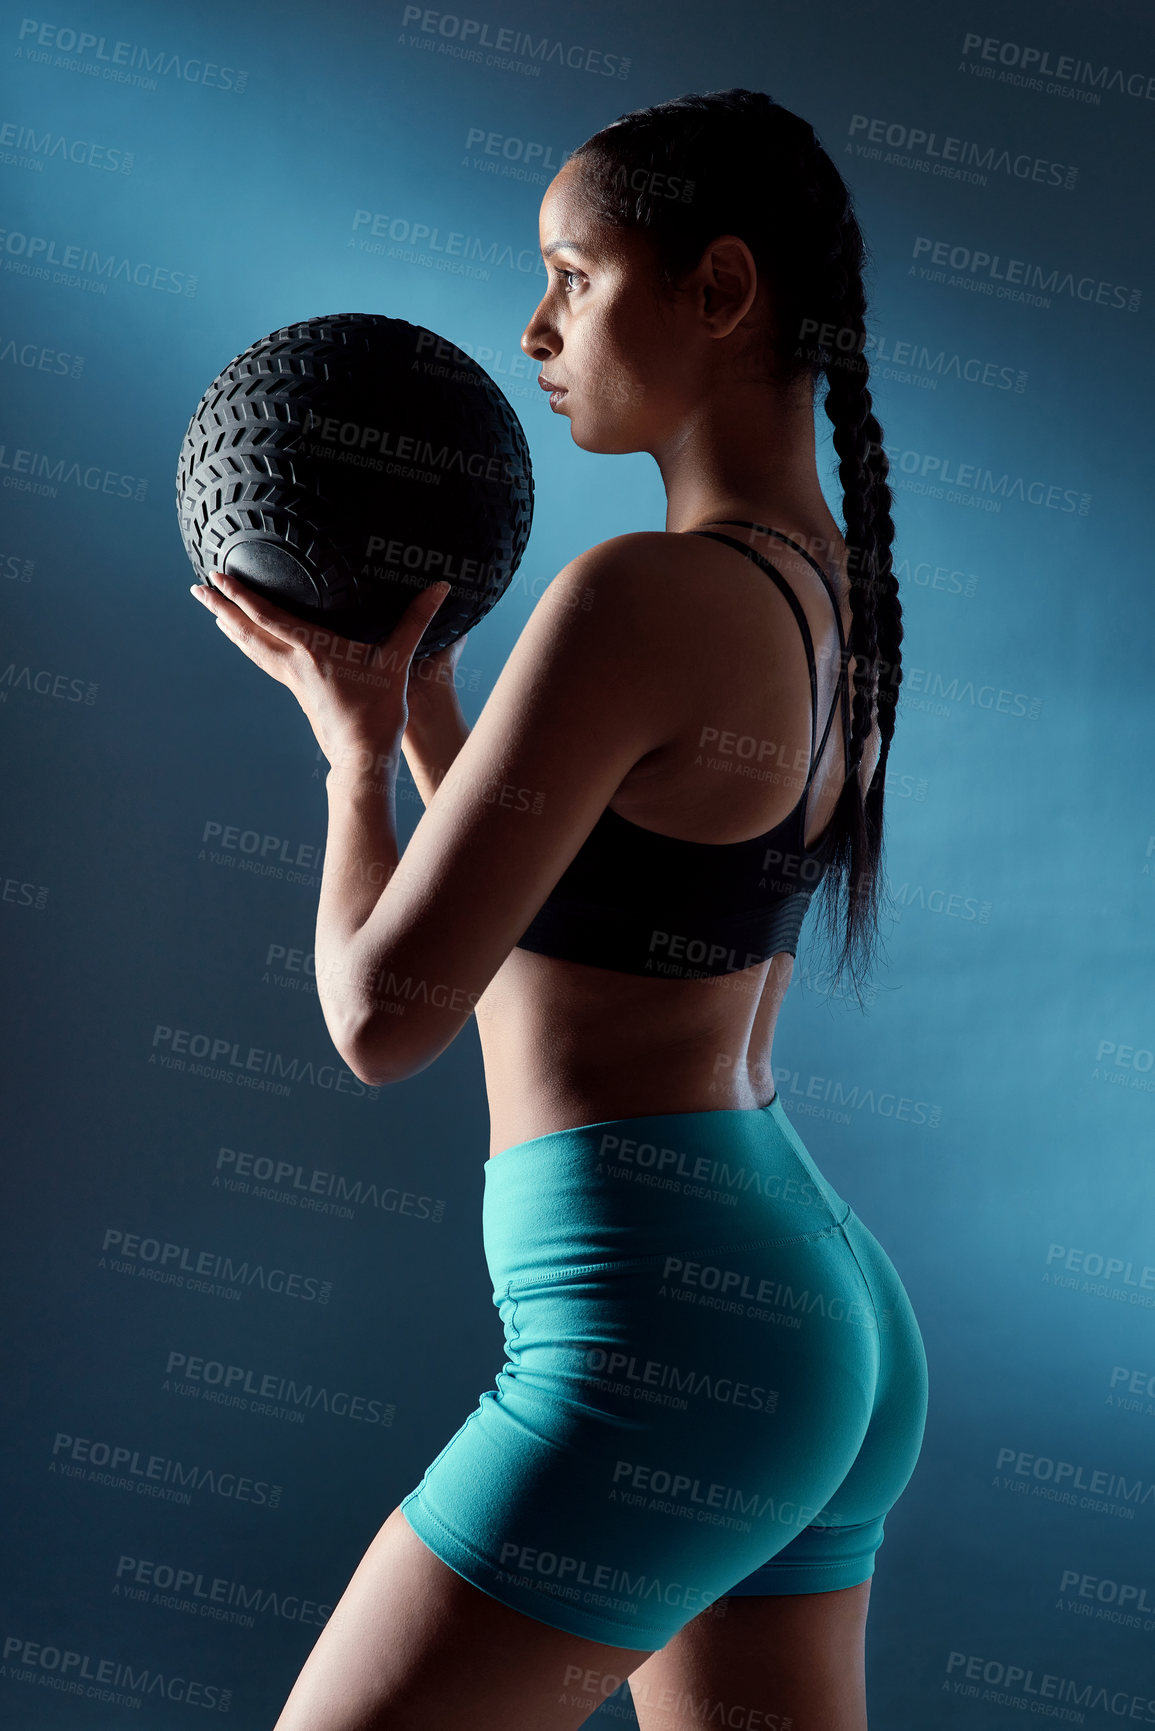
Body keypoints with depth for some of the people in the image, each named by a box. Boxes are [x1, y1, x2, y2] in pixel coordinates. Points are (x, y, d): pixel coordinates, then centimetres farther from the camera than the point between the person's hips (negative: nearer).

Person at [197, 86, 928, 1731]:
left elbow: (384, 1013, -18)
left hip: (662, 1346, -9)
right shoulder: (840, 603, 11)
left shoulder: (637, 597, -19)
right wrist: (417, 712, 13)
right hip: (818, 1311, 10)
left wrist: (353, 755, 0)